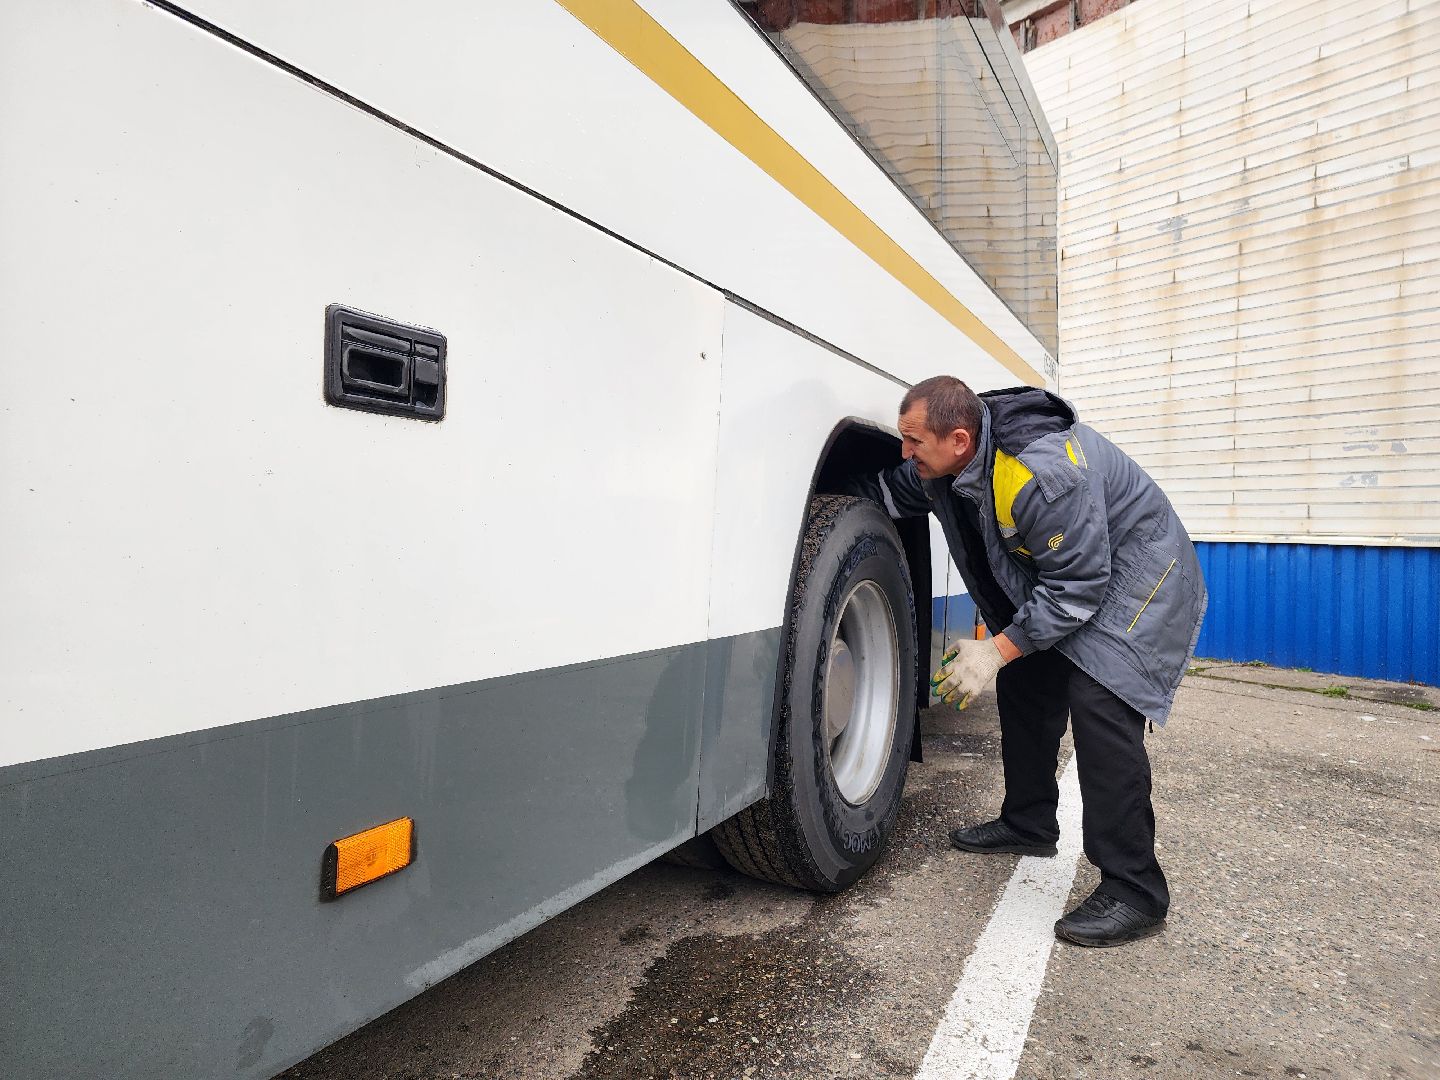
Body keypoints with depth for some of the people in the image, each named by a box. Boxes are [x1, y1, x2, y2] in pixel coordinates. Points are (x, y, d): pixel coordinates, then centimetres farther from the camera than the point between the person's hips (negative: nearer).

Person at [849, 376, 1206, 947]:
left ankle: (1134, 892, -13)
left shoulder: (1043, 473, -37)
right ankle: (1028, 824, 28)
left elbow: (1077, 587, -31)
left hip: (1134, 573, -9)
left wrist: (998, 649, -30)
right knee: (1025, 683, 11)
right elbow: (886, 491, 9)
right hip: (1059, 573, 9)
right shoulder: (944, 465, -10)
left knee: (1098, 700, -23)